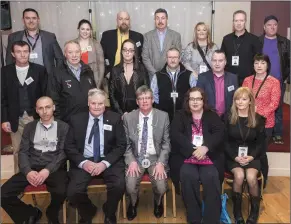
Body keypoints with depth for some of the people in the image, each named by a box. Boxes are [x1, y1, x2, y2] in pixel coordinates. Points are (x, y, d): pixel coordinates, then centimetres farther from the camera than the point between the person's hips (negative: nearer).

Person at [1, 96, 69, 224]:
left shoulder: (63, 127, 5)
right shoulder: (29, 127, 14)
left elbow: (63, 153, -3)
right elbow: (23, 151, 7)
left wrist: (48, 170, -19)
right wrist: (27, 171, -12)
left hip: (54, 168, -3)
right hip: (32, 168, 3)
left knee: (60, 192, -33)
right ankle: (31, 213, 11)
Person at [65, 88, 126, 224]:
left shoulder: (115, 118, 4)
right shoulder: (76, 119, 6)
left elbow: (121, 145, -1)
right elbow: (69, 146, 4)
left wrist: (105, 163, -15)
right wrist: (83, 162, -13)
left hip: (109, 161, 0)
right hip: (84, 162, 1)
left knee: (119, 185, -27)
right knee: (73, 192, -23)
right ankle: (88, 213, 14)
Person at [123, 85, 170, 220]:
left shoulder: (163, 116, -2)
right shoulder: (128, 117, 0)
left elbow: (166, 143, -1)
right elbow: (126, 143, 2)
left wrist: (161, 162, -14)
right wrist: (131, 161, -13)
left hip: (156, 158, 0)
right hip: (136, 158, 1)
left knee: (161, 187, -21)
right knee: (130, 187, -22)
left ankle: (158, 203, 18)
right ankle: (133, 203, 17)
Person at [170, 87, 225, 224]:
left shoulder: (212, 115, 15)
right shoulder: (180, 116, 12)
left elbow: (220, 133, -2)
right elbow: (175, 134, -4)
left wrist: (205, 147, -19)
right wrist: (193, 149, -16)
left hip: (209, 157, 1)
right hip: (186, 157, 0)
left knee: (211, 177, -29)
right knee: (188, 176, -30)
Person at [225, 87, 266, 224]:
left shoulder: (258, 119, 4)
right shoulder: (228, 118, 0)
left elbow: (261, 143, 5)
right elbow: (225, 141, -1)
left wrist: (251, 156, -12)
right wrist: (235, 157, -15)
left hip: (252, 156, 1)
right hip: (232, 156, -1)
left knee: (251, 177, -28)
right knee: (239, 175, -30)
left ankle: (255, 211, -4)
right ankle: (237, 210, -10)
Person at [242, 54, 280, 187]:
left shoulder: (274, 82, -4)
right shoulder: (247, 80, 7)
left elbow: (274, 103, -10)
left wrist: (259, 115, -19)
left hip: (265, 123, -3)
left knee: (261, 152, 4)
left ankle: (262, 182, 23)